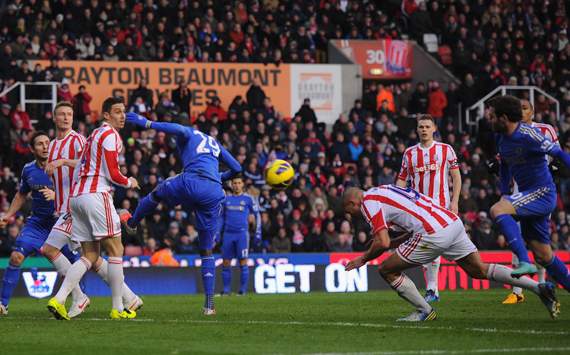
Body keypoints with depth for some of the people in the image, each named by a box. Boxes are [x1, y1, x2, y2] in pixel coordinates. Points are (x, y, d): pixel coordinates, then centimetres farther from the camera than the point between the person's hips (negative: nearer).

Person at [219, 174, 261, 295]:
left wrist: (258, 233, -1)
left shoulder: (248, 199, 3)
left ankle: (243, 289, -3)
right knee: (226, 262, 1)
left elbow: (257, 215, 5)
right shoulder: (226, 199, 13)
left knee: (243, 262, -7)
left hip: (242, 234, -3)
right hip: (228, 234, 4)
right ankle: (226, 289, 8)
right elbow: (222, 217, 20)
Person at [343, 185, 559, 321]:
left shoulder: (368, 203, 1)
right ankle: (539, 288, 7)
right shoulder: (383, 191, 29)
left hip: (434, 233, -9)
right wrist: (389, 243, 29)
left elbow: (382, 243, -10)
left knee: (387, 270, 4)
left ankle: (424, 311, 12)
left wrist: (363, 259, 8)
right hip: (453, 222, 9)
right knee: (479, 270, 16)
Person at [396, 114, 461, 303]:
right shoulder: (409, 153, 10)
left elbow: (456, 176, 4)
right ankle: (433, 290, 10)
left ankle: (432, 289, -8)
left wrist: (455, 201, -4)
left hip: (440, 205, -3)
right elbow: (402, 180, 12)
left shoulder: (445, 150, 3)